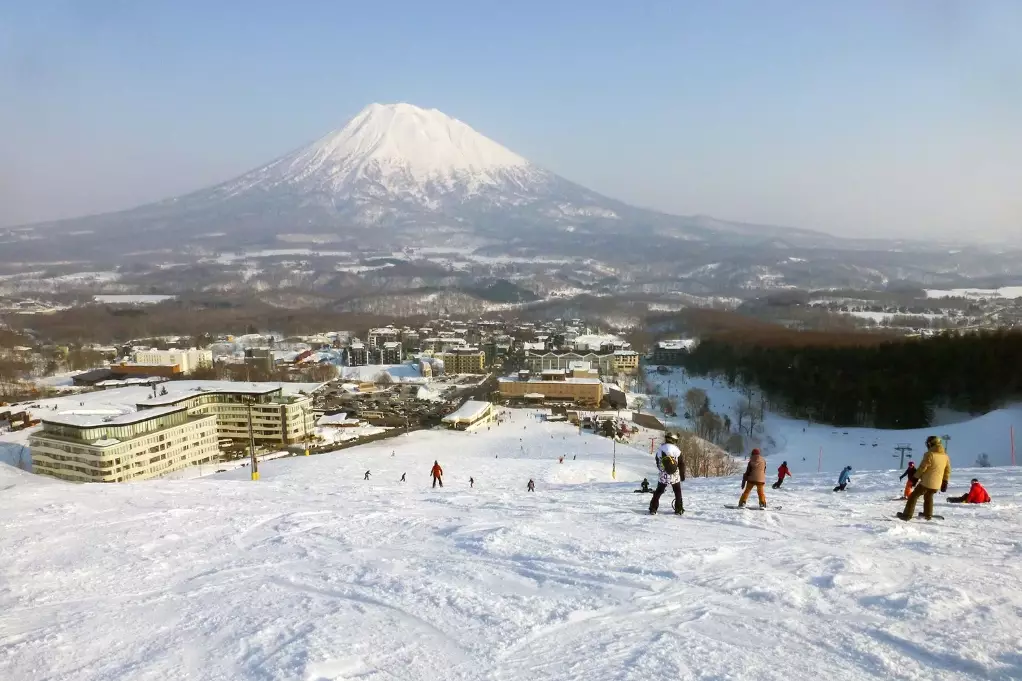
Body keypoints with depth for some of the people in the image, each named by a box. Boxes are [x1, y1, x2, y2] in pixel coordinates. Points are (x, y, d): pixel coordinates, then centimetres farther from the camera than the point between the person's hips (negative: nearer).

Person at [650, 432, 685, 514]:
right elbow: (682, 463, -3)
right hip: (675, 476, -2)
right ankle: (679, 510, 17)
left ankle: (653, 509, 9)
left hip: (662, 477, 2)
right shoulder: (676, 450, -10)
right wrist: (682, 476, 9)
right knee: (678, 493, 17)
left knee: (658, 492, 13)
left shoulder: (659, 450, -1)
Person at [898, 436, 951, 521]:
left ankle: (907, 515, 0)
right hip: (937, 484, 6)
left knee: (913, 496, 4)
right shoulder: (945, 456, 6)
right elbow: (948, 470, 13)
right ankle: (928, 514, 35)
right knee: (928, 497, 30)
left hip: (926, 482, -6)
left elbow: (922, 468, -13)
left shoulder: (930, 454, -14)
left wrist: (915, 477, -2)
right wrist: (945, 482, 21)